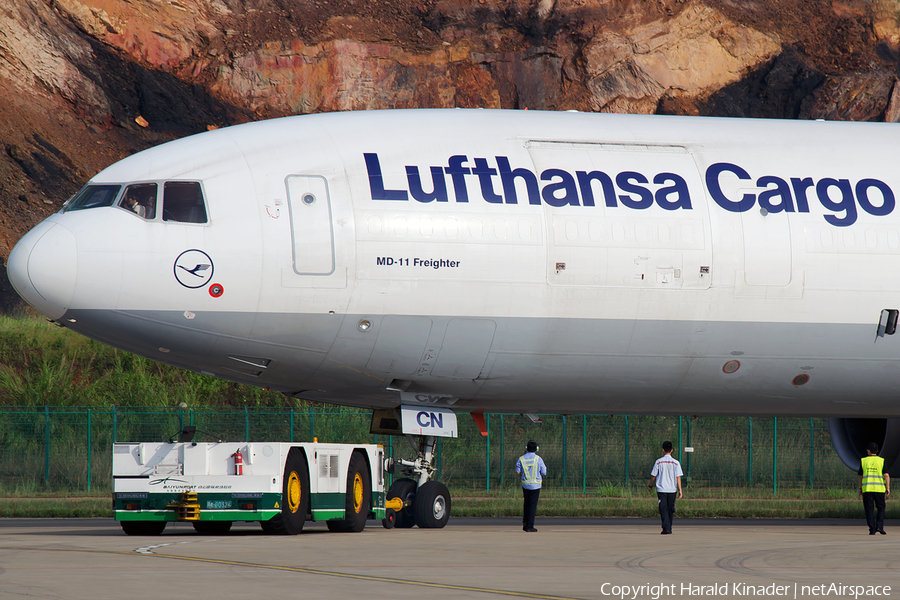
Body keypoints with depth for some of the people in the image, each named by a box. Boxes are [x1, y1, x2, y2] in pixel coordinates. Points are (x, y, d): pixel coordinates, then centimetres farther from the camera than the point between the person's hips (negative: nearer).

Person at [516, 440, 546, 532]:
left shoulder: (521, 459, -3)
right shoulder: (538, 459, -10)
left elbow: (518, 471, -2)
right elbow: (544, 472, -6)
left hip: (525, 484, 3)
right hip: (536, 485, -3)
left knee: (526, 504, 18)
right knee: (533, 505, 0)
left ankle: (525, 524, 14)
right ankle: (530, 526, -2)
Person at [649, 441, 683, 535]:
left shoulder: (658, 462, -2)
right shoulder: (676, 463, -2)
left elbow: (653, 476, 2)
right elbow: (678, 477, -5)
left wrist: (650, 486, 18)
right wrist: (680, 490, -4)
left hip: (661, 489, -1)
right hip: (672, 490, 1)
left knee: (663, 509, -3)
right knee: (670, 509, 15)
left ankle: (666, 528, -17)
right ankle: (669, 528, 23)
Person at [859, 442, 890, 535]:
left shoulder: (863, 461, 3)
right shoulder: (881, 461, 1)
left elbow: (860, 476, 7)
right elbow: (886, 475, -5)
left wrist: (860, 488, 17)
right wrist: (888, 488, 2)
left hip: (866, 489, 0)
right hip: (879, 489, 0)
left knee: (869, 510, 4)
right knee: (881, 508, 11)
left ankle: (872, 529, -2)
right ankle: (879, 526, -5)